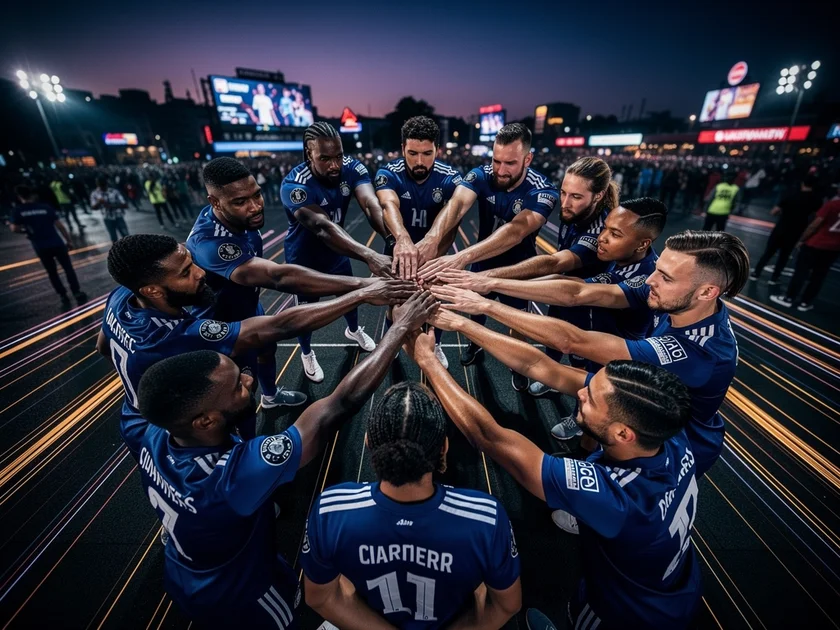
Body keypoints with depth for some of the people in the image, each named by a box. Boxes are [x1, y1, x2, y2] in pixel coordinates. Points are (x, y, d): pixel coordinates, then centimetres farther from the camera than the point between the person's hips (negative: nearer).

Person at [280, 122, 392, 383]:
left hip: (337, 251, 5)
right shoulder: (294, 185, -35)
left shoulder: (352, 168, -22)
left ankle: (353, 330, 57)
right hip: (305, 257, -4)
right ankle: (306, 353, 43)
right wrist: (369, 256, -67)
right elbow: (323, 228, -51)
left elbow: (372, 205, -40)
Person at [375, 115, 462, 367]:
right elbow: (389, 204, -45)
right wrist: (403, 240, -67)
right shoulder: (388, 173, -24)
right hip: (398, 245, 0)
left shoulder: (450, 178, -20)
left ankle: (435, 346, 39)